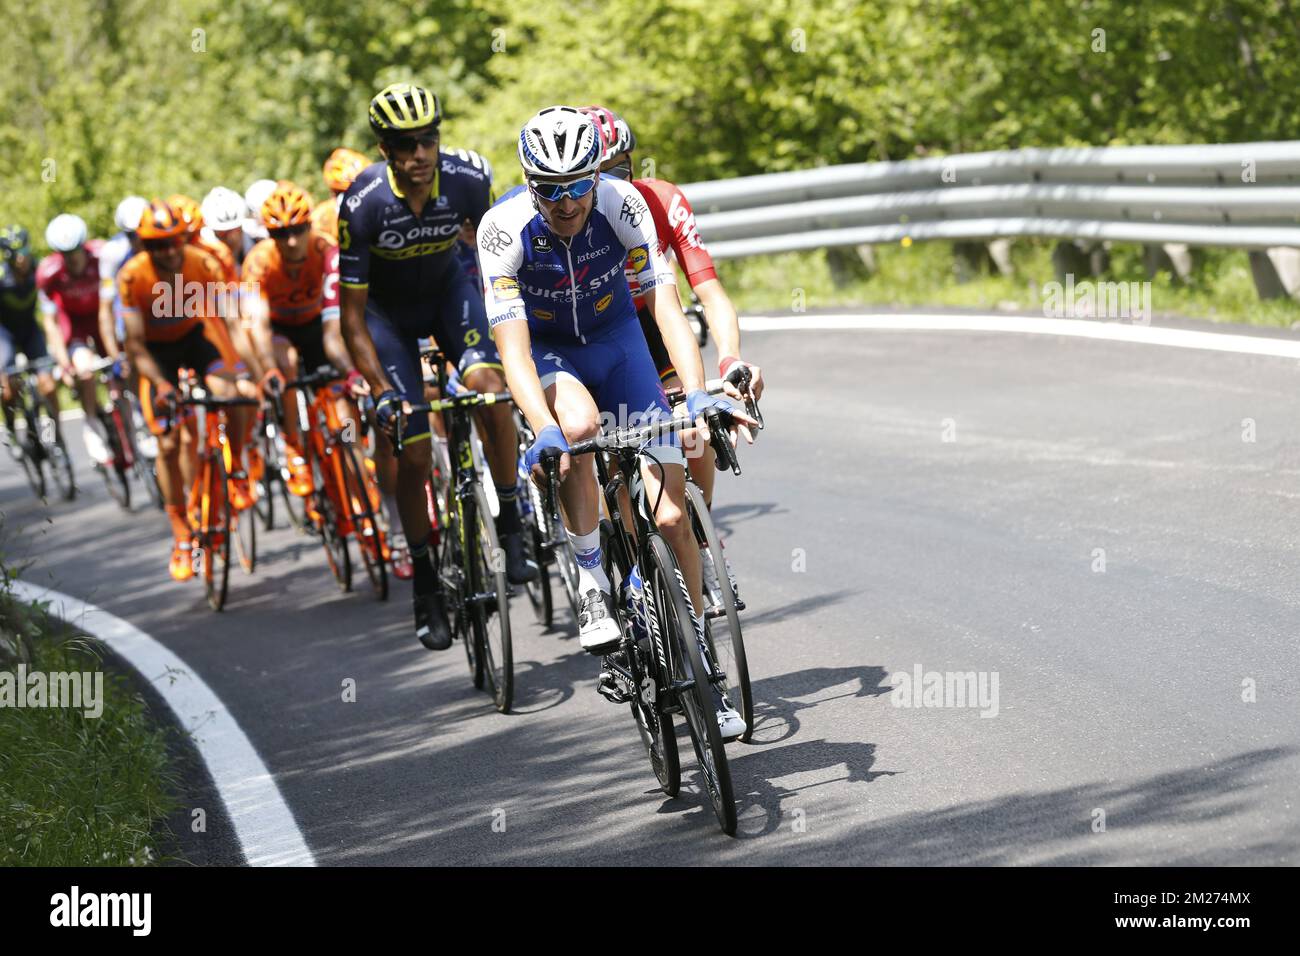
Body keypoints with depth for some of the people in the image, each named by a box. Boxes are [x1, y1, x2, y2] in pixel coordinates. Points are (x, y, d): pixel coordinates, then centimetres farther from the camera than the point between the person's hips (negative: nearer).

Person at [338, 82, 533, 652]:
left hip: (447, 290, 1)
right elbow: (352, 316, -24)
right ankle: (425, 588, 10)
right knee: (414, 451, -8)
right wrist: (381, 391, -32)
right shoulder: (363, 204, -30)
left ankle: (513, 538, -15)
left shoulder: (465, 182, -25)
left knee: (488, 383, -28)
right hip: (387, 309, -1)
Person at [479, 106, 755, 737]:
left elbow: (666, 306, -29)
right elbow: (513, 348, -34)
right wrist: (544, 429, -50)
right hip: (545, 349, -2)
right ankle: (591, 578, -19)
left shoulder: (622, 205, -25)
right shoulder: (503, 229, -28)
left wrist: (697, 393, -45)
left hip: (614, 337, 2)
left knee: (671, 515, -8)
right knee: (579, 425, -39)